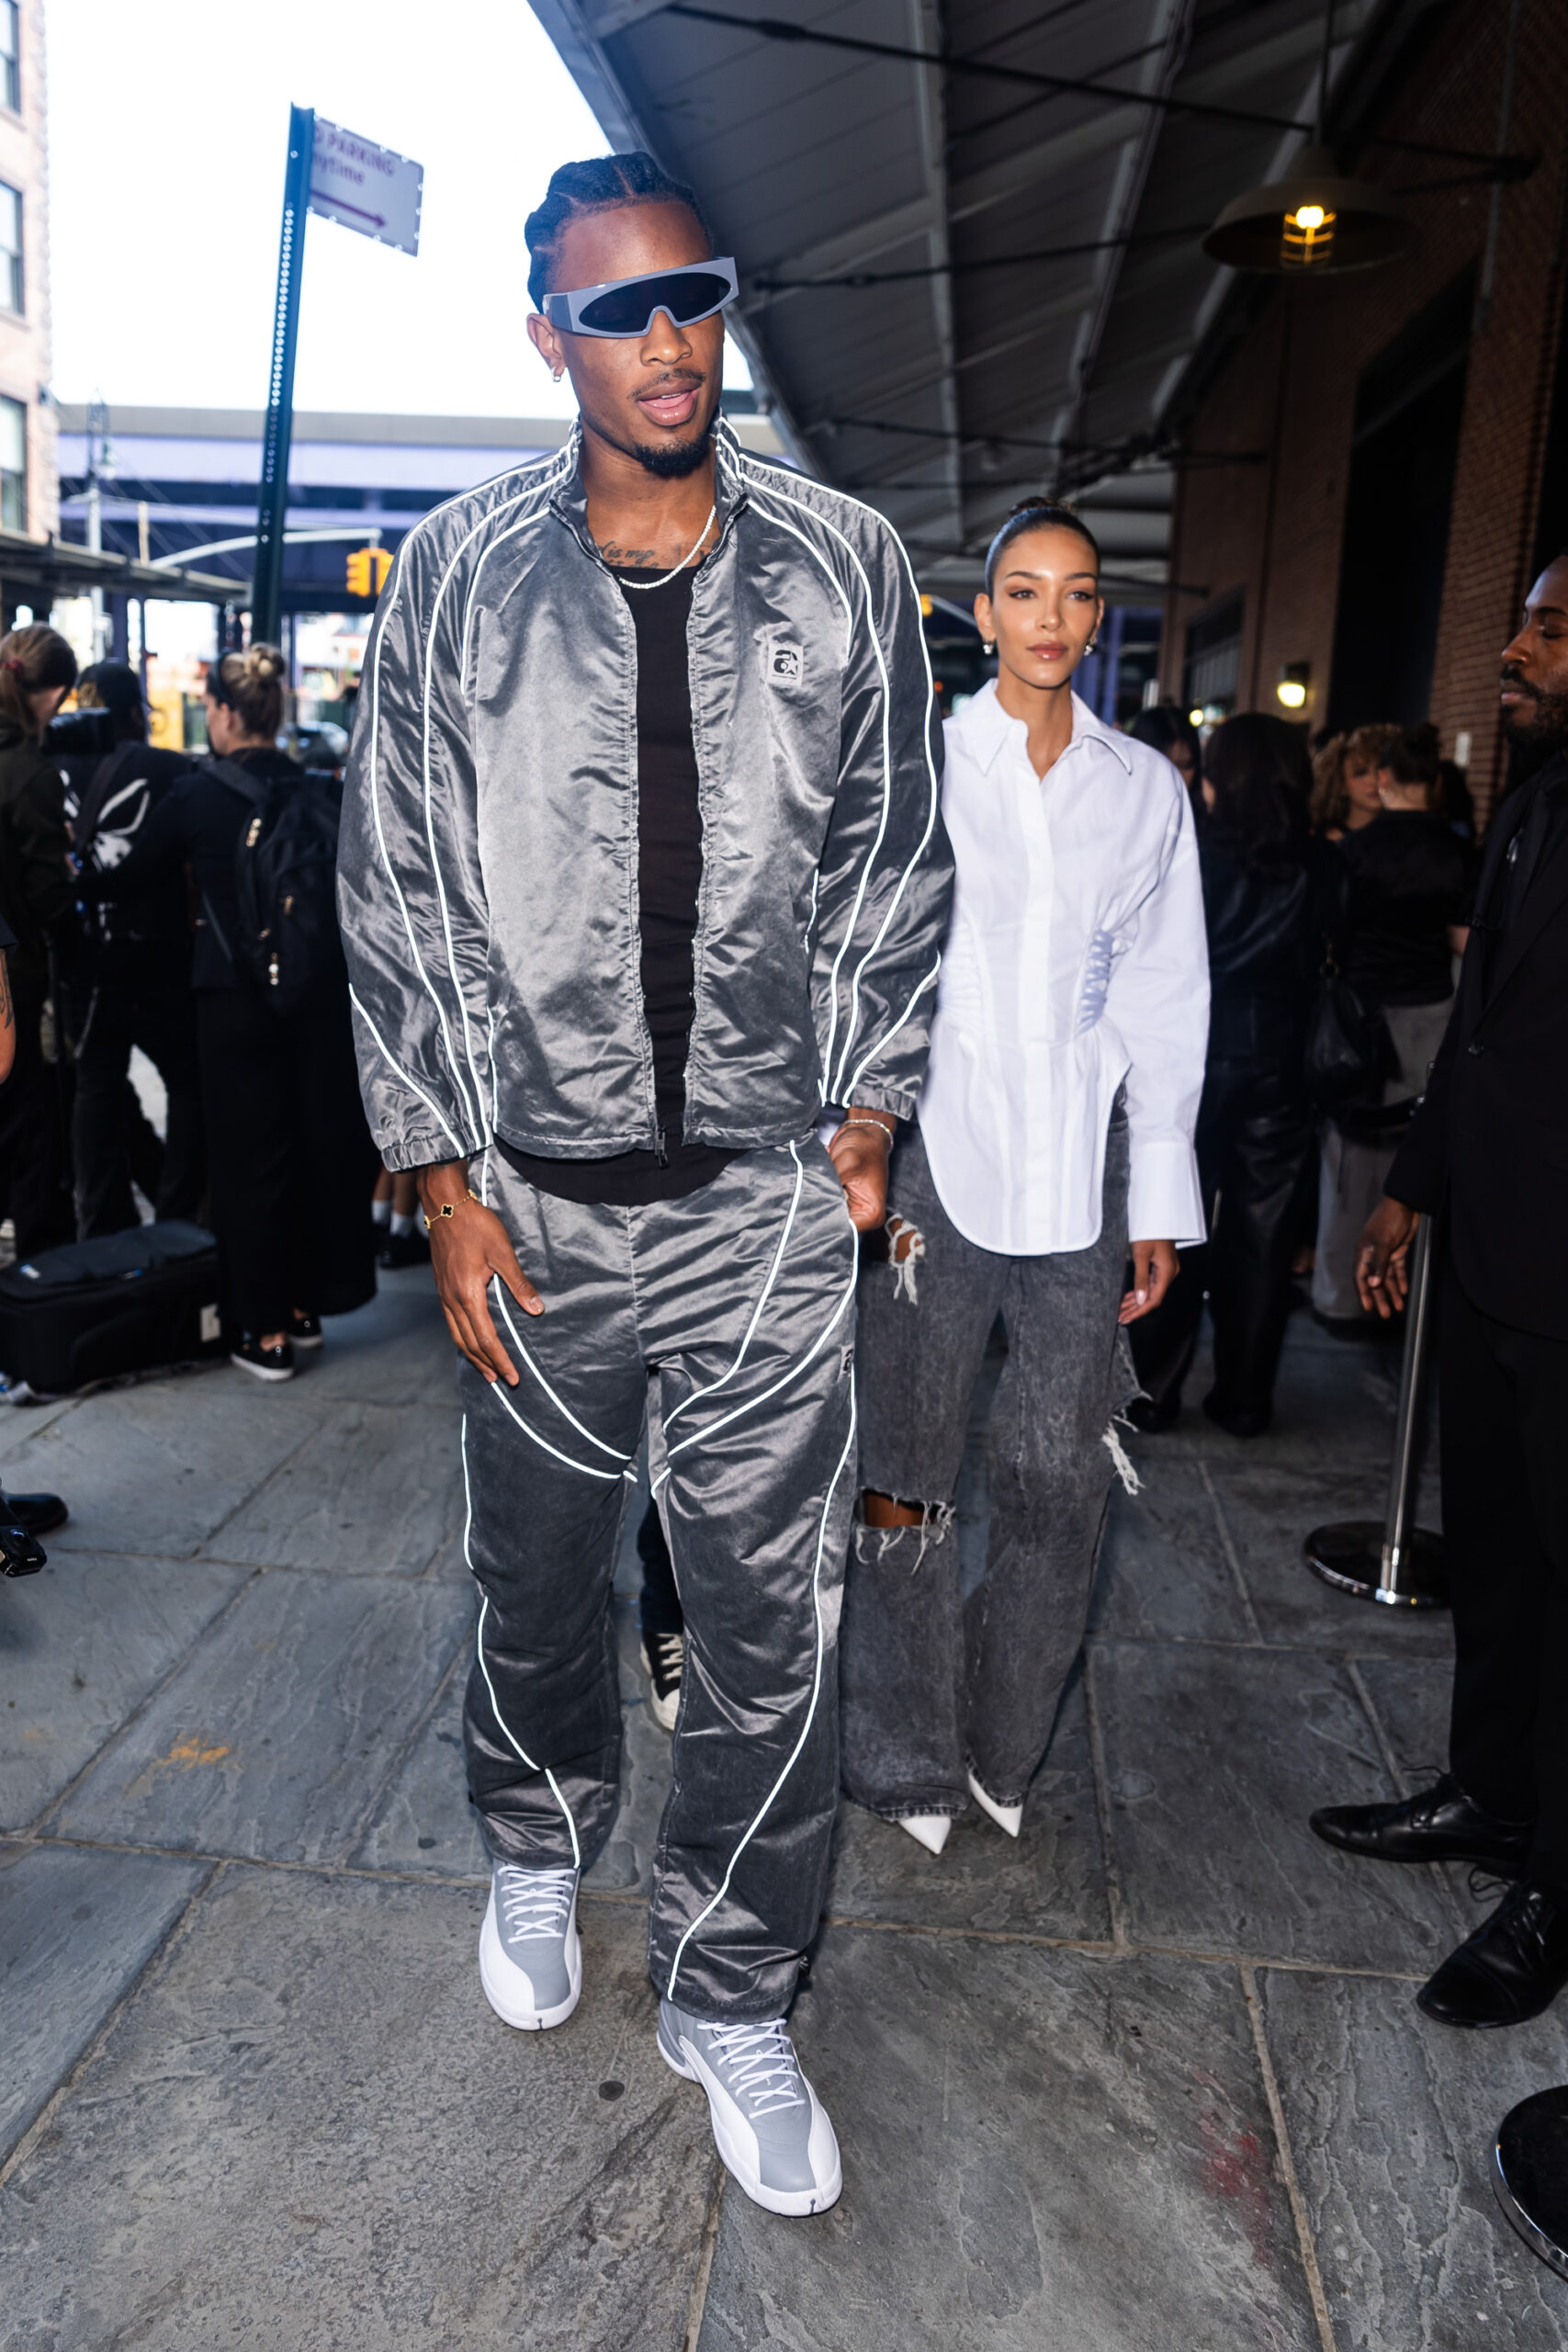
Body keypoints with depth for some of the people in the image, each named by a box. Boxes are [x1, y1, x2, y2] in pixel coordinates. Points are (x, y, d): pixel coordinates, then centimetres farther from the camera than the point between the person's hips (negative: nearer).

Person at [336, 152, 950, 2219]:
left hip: (769, 1200, 0)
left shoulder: (845, 568, 2)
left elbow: (897, 865, 7)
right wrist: (443, 1183, -3)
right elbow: (399, 898, 1)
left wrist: (870, 1112, 1)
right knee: (537, 1569, 18)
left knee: (776, 1622, 4)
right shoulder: (456, 579, 0)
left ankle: (730, 1991, 28)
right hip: (534, 1195, 1)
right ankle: (539, 1849, 48)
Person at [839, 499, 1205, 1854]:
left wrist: (1160, 1205, 6)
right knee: (909, 1472, 3)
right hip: (935, 1148, -2)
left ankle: (1008, 1748, 27)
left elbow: (1165, 1004, 10)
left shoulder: (1147, 788, 11)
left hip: (1080, 1166, 2)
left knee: (1062, 1480, 4)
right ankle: (908, 1757, 23)